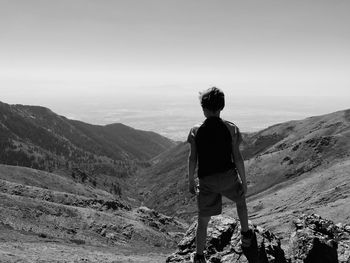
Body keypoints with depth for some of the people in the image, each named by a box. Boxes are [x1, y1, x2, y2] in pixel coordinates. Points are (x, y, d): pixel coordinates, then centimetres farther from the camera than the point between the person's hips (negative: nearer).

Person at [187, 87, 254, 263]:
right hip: (228, 176, 0)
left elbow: (192, 159, -3)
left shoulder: (196, 131, -6)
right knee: (240, 202, 32)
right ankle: (245, 235, 46)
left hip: (207, 181, 0)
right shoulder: (230, 129, -8)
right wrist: (244, 181, 3)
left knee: (203, 220, 13)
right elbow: (237, 157, -7)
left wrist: (190, 181, 8)